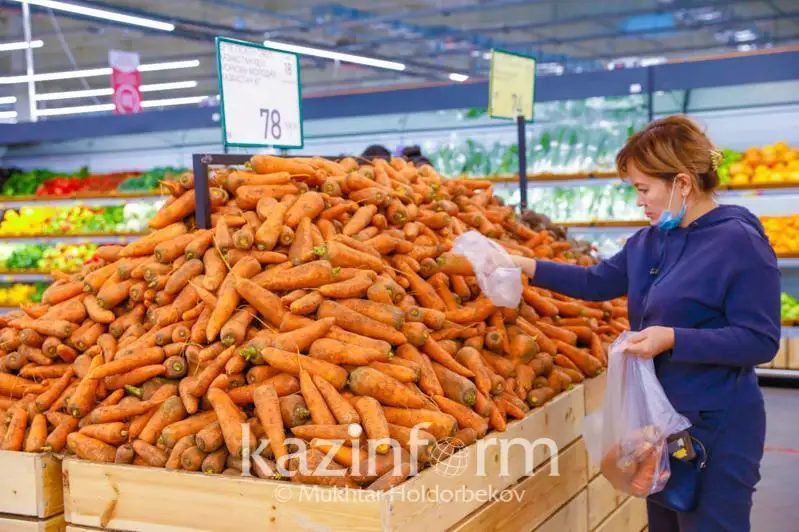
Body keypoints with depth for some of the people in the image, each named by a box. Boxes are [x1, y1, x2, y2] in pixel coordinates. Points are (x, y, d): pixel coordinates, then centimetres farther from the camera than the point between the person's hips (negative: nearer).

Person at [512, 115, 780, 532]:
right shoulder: (649, 241, 6)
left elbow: (761, 341, -20)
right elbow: (596, 282, 18)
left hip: (717, 427, -8)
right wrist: (526, 266, 10)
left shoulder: (740, 243, -18)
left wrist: (672, 339, -27)